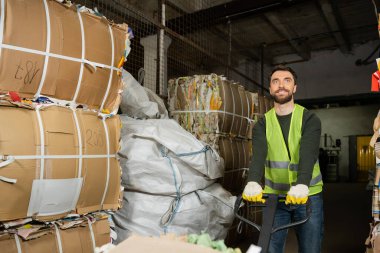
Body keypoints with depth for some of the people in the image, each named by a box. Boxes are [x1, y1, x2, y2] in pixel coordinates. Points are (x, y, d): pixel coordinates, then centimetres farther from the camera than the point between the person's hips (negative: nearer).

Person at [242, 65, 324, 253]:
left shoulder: (309, 119, -5)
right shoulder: (263, 123, 0)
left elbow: (308, 154, -21)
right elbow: (258, 155, -17)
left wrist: (302, 185, -39)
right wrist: (253, 182, -36)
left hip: (308, 195, 0)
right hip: (273, 196, 1)